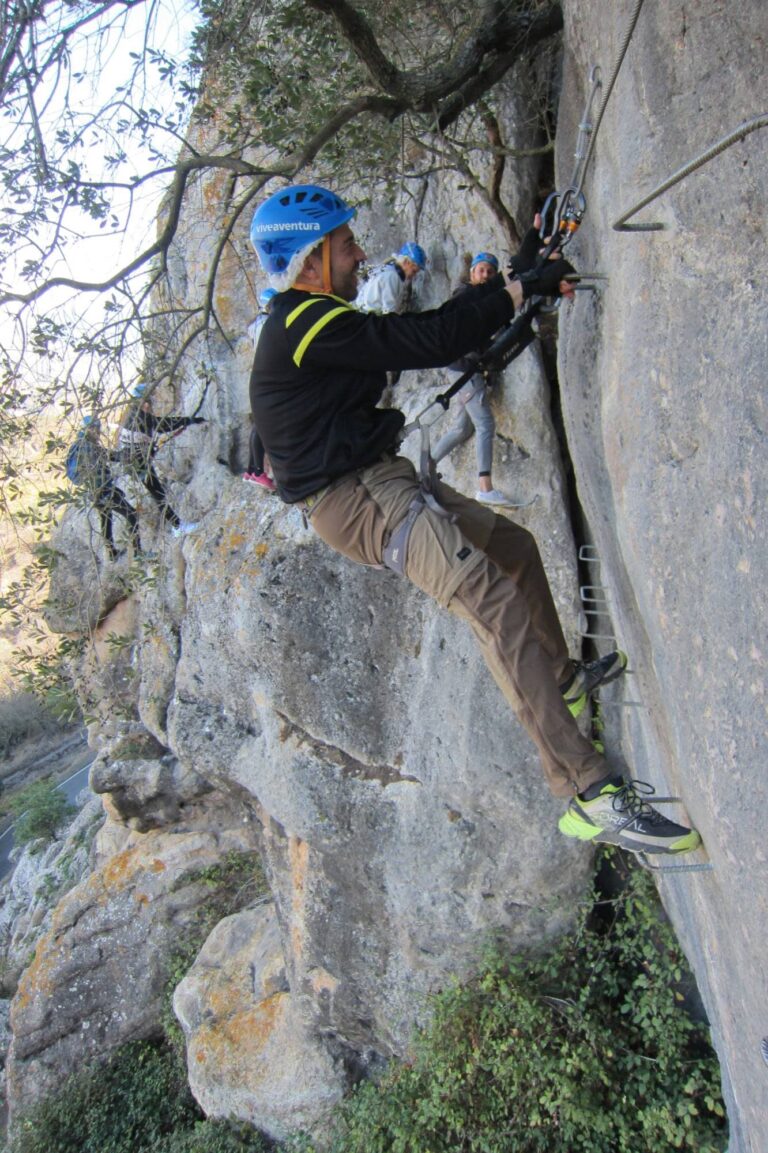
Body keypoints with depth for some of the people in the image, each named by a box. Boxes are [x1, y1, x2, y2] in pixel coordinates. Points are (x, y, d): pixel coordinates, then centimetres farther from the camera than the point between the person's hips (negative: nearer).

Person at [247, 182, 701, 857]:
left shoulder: (310, 324, 18)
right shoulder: (311, 324, -15)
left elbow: (422, 331, 19)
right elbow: (429, 341, -20)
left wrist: (510, 289, 14)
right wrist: (523, 288, -9)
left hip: (381, 482, 11)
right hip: (356, 498, -11)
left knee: (514, 545, 18)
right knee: (492, 596, -29)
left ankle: (561, 678, 34)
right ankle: (590, 793, -32)